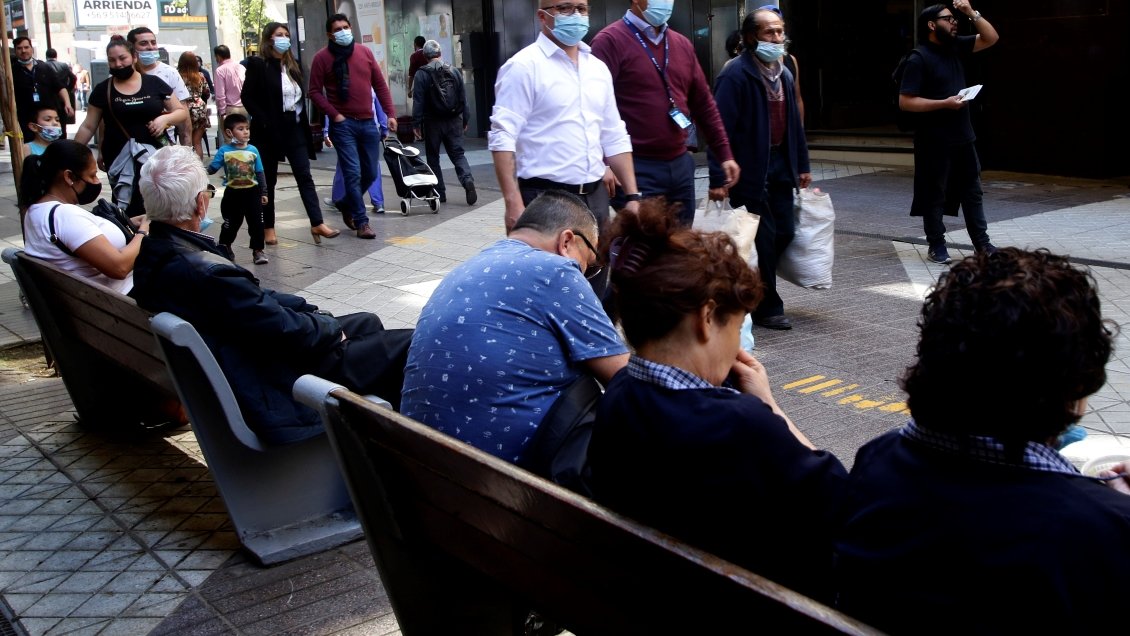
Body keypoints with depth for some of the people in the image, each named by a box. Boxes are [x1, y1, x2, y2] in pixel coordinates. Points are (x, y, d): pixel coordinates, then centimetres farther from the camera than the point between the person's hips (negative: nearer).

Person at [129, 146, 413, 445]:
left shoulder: (154, 254, -2)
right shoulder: (207, 273, -33)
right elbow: (286, 330, -23)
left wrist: (314, 313, 1)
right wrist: (330, 328, -4)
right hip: (275, 398, -10)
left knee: (368, 323, 23)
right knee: (406, 344, -2)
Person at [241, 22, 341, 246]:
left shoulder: (292, 65, 12)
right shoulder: (258, 64, -7)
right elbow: (247, 97, -11)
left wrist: (303, 122, 8)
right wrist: (264, 122, -16)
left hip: (294, 128, 5)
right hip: (270, 130, -5)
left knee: (305, 176, -2)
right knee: (268, 180, 5)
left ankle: (317, 223, -6)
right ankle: (268, 228, 14)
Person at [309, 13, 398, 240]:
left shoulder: (365, 52, 9)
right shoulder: (322, 58, -2)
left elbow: (380, 84, 12)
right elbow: (315, 92, -3)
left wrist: (390, 113, 5)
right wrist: (334, 114, -12)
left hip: (368, 122, 5)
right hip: (343, 123, -4)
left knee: (371, 172, 10)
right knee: (353, 173, -8)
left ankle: (349, 207, 33)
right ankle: (361, 222, 0)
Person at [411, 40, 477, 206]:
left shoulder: (421, 75, -8)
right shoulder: (454, 72, 4)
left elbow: (418, 101, -11)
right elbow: (463, 98, 7)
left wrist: (417, 122, -7)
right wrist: (465, 120, 14)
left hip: (432, 123, -3)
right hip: (453, 121, 3)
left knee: (433, 157, 9)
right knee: (458, 154, 8)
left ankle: (439, 192, 10)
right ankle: (467, 179, -18)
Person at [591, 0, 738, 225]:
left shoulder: (682, 44, 13)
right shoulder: (611, 41, -8)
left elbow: (704, 103, 17)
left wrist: (725, 154, 14)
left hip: (680, 165, 7)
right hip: (638, 169, -6)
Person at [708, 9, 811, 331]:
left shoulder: (784, 74, 13)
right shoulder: (735, 74, -14)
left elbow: (794, 122, 19)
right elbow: (722, 127, -19)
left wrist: (802, 165, 17)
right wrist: (718, 177, -22)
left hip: (779, 166, 8)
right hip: (750, 170, -8)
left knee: (785, 232, 9)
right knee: (763, 238, -1)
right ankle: (767, 308, 13)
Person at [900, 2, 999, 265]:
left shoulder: (955, 47, 8)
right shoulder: (919, 59, -13)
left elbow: (991, 38, 12)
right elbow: (905, 102, -18)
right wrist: (944, 103, -21)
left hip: (963, 137, 7)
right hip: (935, 141, -7)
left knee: (972, 192, 11)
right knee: (935, 195, 3)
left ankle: (982, 244, 17)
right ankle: (937, 247, 12)